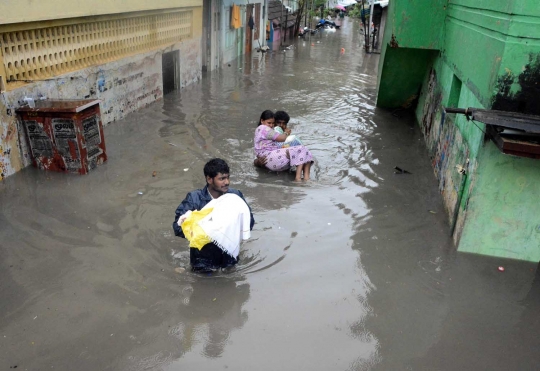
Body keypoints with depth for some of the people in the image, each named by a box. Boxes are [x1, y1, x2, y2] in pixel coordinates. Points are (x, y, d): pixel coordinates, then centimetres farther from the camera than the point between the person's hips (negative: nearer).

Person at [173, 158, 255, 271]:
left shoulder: (235, 195, -5)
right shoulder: (194, 198, -11)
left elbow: (249, 221, -4)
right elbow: (178, 227, -15)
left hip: (229, 257, 3)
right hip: (203, 258, -2)